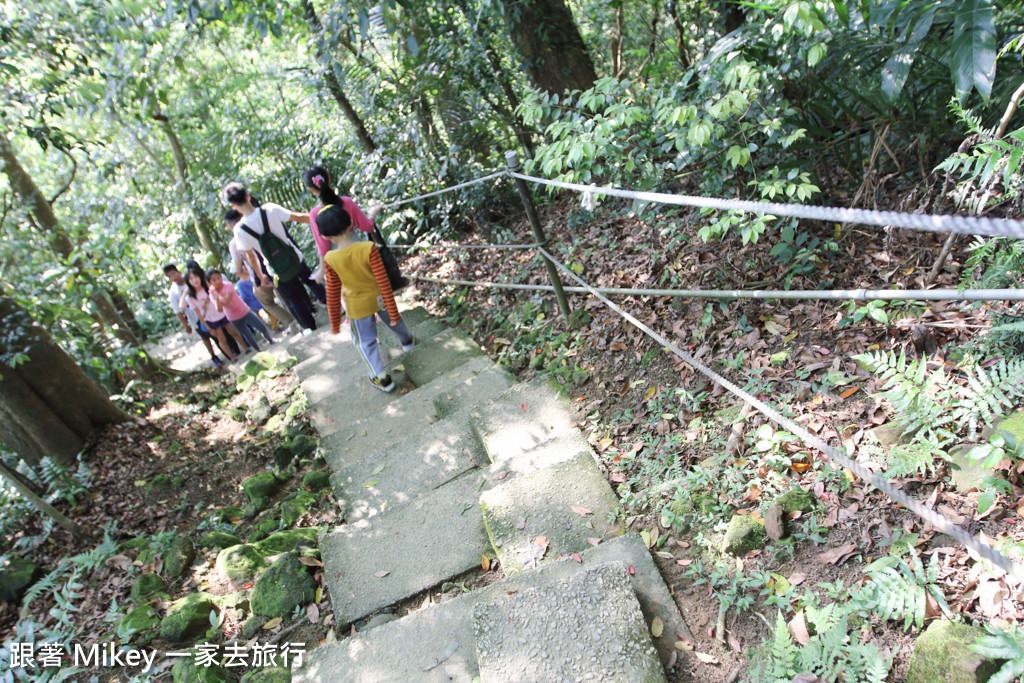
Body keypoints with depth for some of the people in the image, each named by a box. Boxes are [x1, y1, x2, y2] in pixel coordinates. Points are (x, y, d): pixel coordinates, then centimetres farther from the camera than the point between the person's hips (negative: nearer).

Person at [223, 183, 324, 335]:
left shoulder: (240, 230, -21)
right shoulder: (270, 209, -20)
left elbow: (251, 256, -8)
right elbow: (298, 217, -10)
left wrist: (260, 276, 8)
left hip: (280, 273, -1)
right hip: (295, 258, 1)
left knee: (293, 299, 21)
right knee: (310, 280, 31)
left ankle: (309, 325, 37)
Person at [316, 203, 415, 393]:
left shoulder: (331, 260, -23)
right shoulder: (368, 249, -25)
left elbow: (332, 295, -13)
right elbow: (384, 282, -23)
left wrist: (335, 323, 1)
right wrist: (393, 311, -14)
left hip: (358, 308, -2)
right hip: (380, 299, 2)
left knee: (366, 342, 17)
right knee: (393, 320, 32)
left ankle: (381, 378, 19)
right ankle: (406, 341, 59)